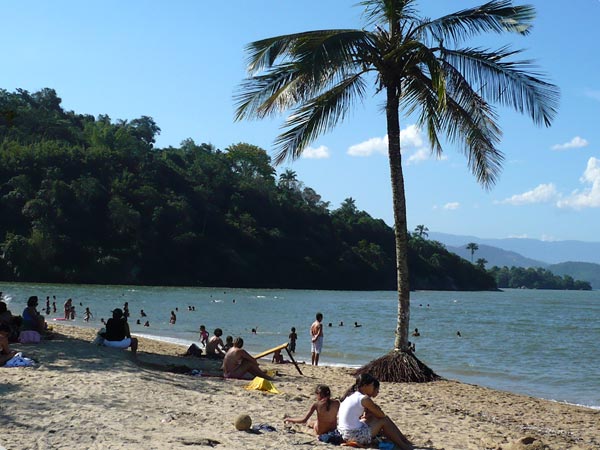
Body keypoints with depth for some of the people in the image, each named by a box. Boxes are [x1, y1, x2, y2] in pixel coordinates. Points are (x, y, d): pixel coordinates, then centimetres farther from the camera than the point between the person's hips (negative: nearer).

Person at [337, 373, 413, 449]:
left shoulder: (351, 395, 12)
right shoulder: (364, 399, -13)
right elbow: (382, 415, -4)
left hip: (345, 435, 9)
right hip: (356, 436, -9)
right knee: (384, 421, 2)